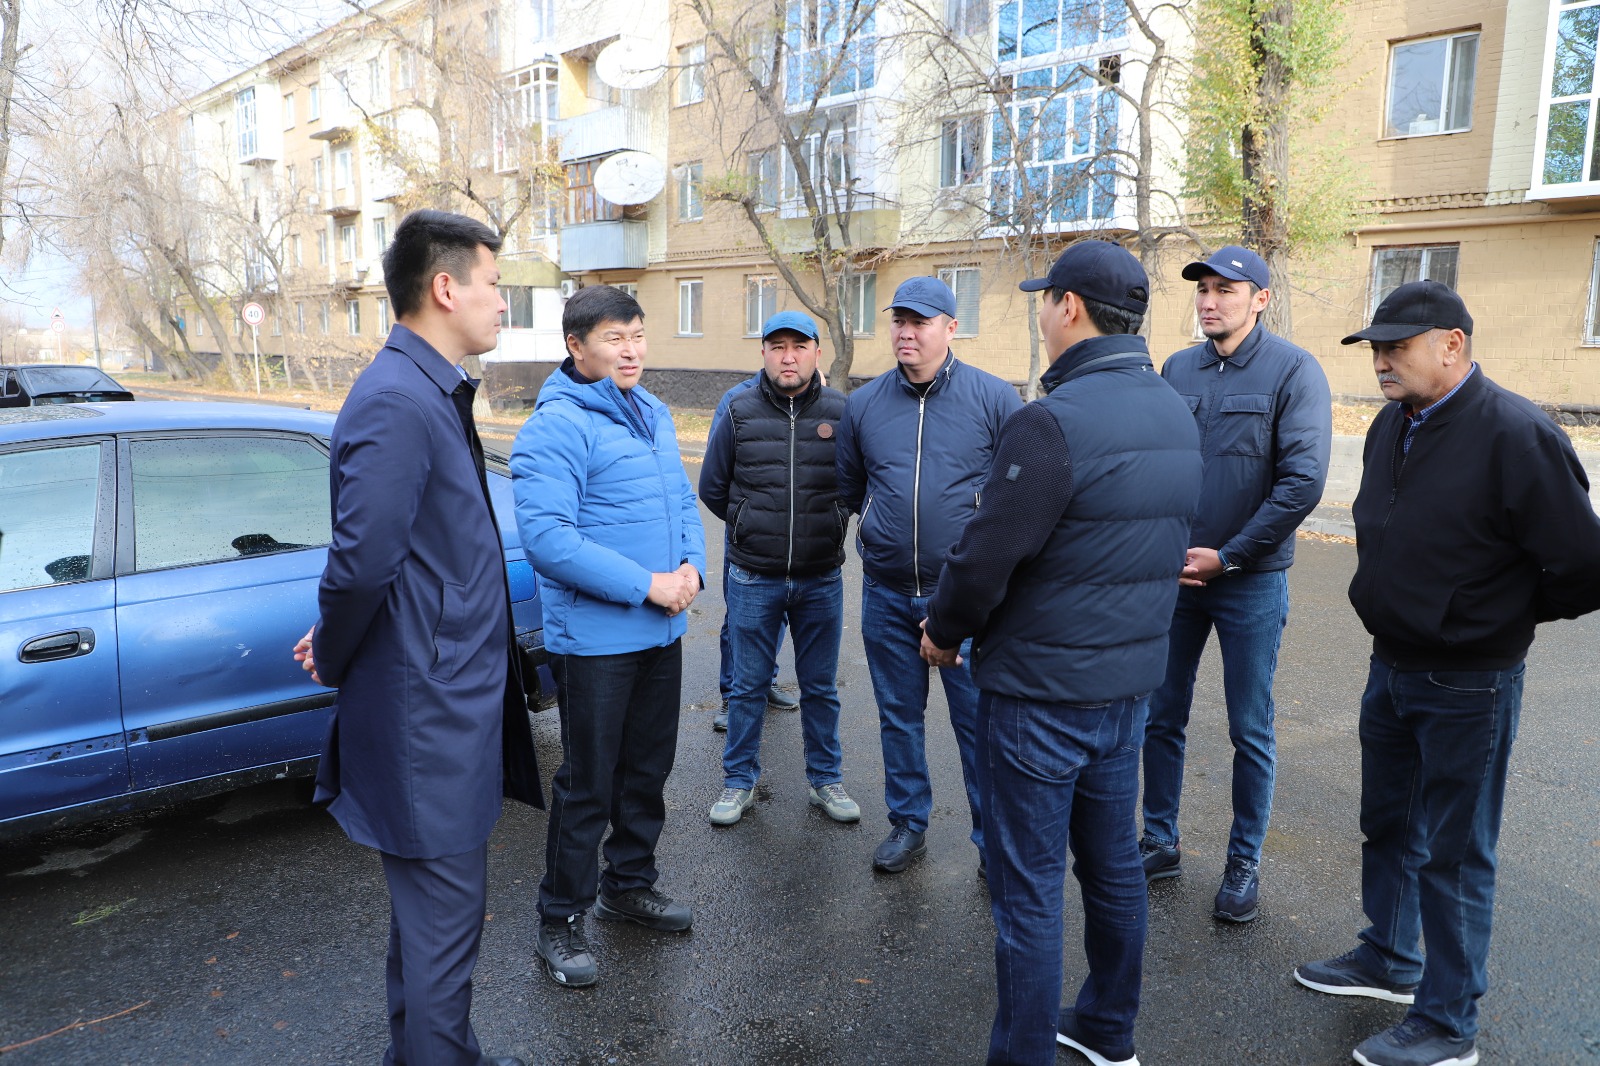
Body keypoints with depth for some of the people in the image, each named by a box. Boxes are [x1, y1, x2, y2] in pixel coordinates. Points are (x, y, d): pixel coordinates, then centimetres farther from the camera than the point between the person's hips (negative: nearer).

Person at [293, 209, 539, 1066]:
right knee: (442, 923, 5)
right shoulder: (397, 401, -21)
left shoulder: (432, 391, 11)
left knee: (430, 913, 24)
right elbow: (363, 559, -24)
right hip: (428, 712, -10)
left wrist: (337, 646, 12)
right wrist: (333, 660, -7)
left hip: (450, 700, 10)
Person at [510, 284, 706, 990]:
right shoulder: (555, 427, -16)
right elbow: (547, 537, -24)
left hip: (662, 632, 8)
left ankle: (629, 883, 40)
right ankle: (560, 920, 23)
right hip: (594, 637, -8)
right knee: (588, 785, 4)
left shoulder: (653, 414, 10)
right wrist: (645, 585, -23)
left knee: (648, 769, 20)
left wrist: (691, 567, -4)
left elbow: (683, 499, 15)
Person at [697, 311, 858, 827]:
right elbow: (712, 488, 8)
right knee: (748, 686, 11)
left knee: (821, 687, 14)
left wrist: (827, 527, 7)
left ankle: (825, 779, 30)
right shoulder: (739, 413, -3)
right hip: (753, 580, 0)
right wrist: (754, 529, 9)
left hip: (821, 580, 0)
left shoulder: (842, 412, -4)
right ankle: (739, 781, 27)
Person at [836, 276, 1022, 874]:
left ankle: (993, 838, 24)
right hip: (887, 593, 3)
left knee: (978, 721, 5)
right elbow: (847, 488, 17)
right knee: (899, 716, 15)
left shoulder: (993, 398, -5)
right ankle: (908, 824, 34)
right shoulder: (863, 404, 4)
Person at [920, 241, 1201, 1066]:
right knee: (1112, 862, 21)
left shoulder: (1053, 421, -21)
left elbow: (987, 556, -20)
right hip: (1131, 680, 8)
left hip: (1041, 689, -8)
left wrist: (943, 632, -2)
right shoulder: (1177, 416, 6)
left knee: (1029, 888, 4)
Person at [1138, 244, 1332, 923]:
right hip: (1174, 576, 4)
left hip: (1251, 580, -4)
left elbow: (1302, 481, -14)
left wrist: (1228, 556, -14)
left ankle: (1244, 865, 24)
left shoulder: (1294, 371, -8)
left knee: (1251, 732, 8)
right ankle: (1160, 843, 28)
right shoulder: (1176, 370, 5)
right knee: (1161, 718, 11)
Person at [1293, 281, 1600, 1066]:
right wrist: (1400, 604, 8)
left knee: (1453, 853, 6)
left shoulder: (1516, 434, -22)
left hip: (1466, 685, -7)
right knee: (1388, 827, 21)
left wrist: (1505, 616, -3)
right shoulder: (1391, 426, 3)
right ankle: (1389, 960, 42)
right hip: (1391, 668, 8)